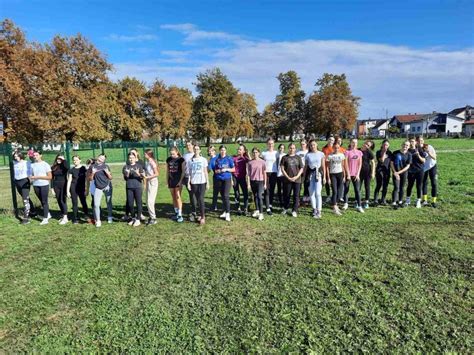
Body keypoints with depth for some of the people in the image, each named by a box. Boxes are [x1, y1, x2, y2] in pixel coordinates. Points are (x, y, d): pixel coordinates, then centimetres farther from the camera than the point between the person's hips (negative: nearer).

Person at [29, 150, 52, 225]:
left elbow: (50, 177, -8)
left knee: (44, 201, -3)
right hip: (36, 185, 5)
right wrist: (31, 177, -7)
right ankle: (48, 214, 29)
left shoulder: (45, 164, -5)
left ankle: (45, 219, 2)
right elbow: (32, 175, 17)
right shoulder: (32, 165, 7)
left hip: (44, 185, -5)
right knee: (42, 201, 13)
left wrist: (38, 177, -15)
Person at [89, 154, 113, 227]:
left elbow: (110, 178, 2)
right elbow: (90, 179, 5)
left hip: (107, 186, 0)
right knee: (96, 204, -4)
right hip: (98, 188, 0)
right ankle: (98, 220, 7)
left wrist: (107, 172, -16)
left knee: (109, 202, 5)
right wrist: (92, 173, -13)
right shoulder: (92, 166, 3)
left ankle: (109, 217, 23)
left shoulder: (106, 166, 2)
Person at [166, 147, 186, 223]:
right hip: (171, 180, 5)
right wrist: (167, 180, 10)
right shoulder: (168, 159, 7)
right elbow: (167, 171, 13)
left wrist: (181, 181, -14)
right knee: (173, 197, 10)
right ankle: (176, 212, 21)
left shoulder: (181, 159, -7)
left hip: (178, 180, -5)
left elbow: (183, 171, -8)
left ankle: (180, 215, -8)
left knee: (178, 197, -9)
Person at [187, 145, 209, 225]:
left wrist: (207, 183, 0)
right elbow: (189, 172, 7)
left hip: (202, 182, -2)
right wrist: (188, 183, 1)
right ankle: (200, 214, 20)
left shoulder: (203, 160, 2)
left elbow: (206, 172, 3)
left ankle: (203, 217, -1)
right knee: (197, 199, 7)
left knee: (201, 199, -7)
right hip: (194, 182, 2)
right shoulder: (191, 160, 5)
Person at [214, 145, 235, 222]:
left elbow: (233, 169, 1)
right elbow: (215, 171, 11)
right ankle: (225, 211, 21)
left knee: (226, 195, -13)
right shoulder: (217, 160, 9)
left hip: (227, 179, -4)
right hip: (219, 179, 4)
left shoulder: (229, 159, 0)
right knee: (222, 196, 9)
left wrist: (226, 169, -12)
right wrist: (219, 170, -9)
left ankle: (228, 213, -11)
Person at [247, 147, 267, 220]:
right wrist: (248, 183, 1)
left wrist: (265, 183, 0)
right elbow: (248, 173, 5)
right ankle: (257, 210, 28)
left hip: (260, 181, -3)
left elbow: (264, 173, 1)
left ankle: (261, 213, -7)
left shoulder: (263, 162, -3)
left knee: (259, 196, -11)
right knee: (255, 196, 13)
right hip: (252, 181, 3)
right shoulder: (250, 162, 3)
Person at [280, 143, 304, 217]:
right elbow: (282, 169, 0)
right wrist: (288, 177, -9)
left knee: (296, 196, 1)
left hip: (297, 180, 1)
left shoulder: (298, 157, 8)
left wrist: (297, 176, -8)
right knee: (287, 195, 8)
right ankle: (285, 208, 28)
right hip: (287, 180, -1)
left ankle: (294, 211, 11)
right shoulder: (284, 157, 3)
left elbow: (301, 168, 7)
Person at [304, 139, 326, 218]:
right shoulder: (308, 155, 8)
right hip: (310, 174, 3)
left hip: (318, 174, -3)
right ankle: (314, 209, 21)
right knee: (311, 193, 6)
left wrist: (324, 176, -3)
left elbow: (323, 166, 2)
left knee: (317, 193, -11)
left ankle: (318, 211, -6)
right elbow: (305, 166, 10)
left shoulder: (321, 154, 3)